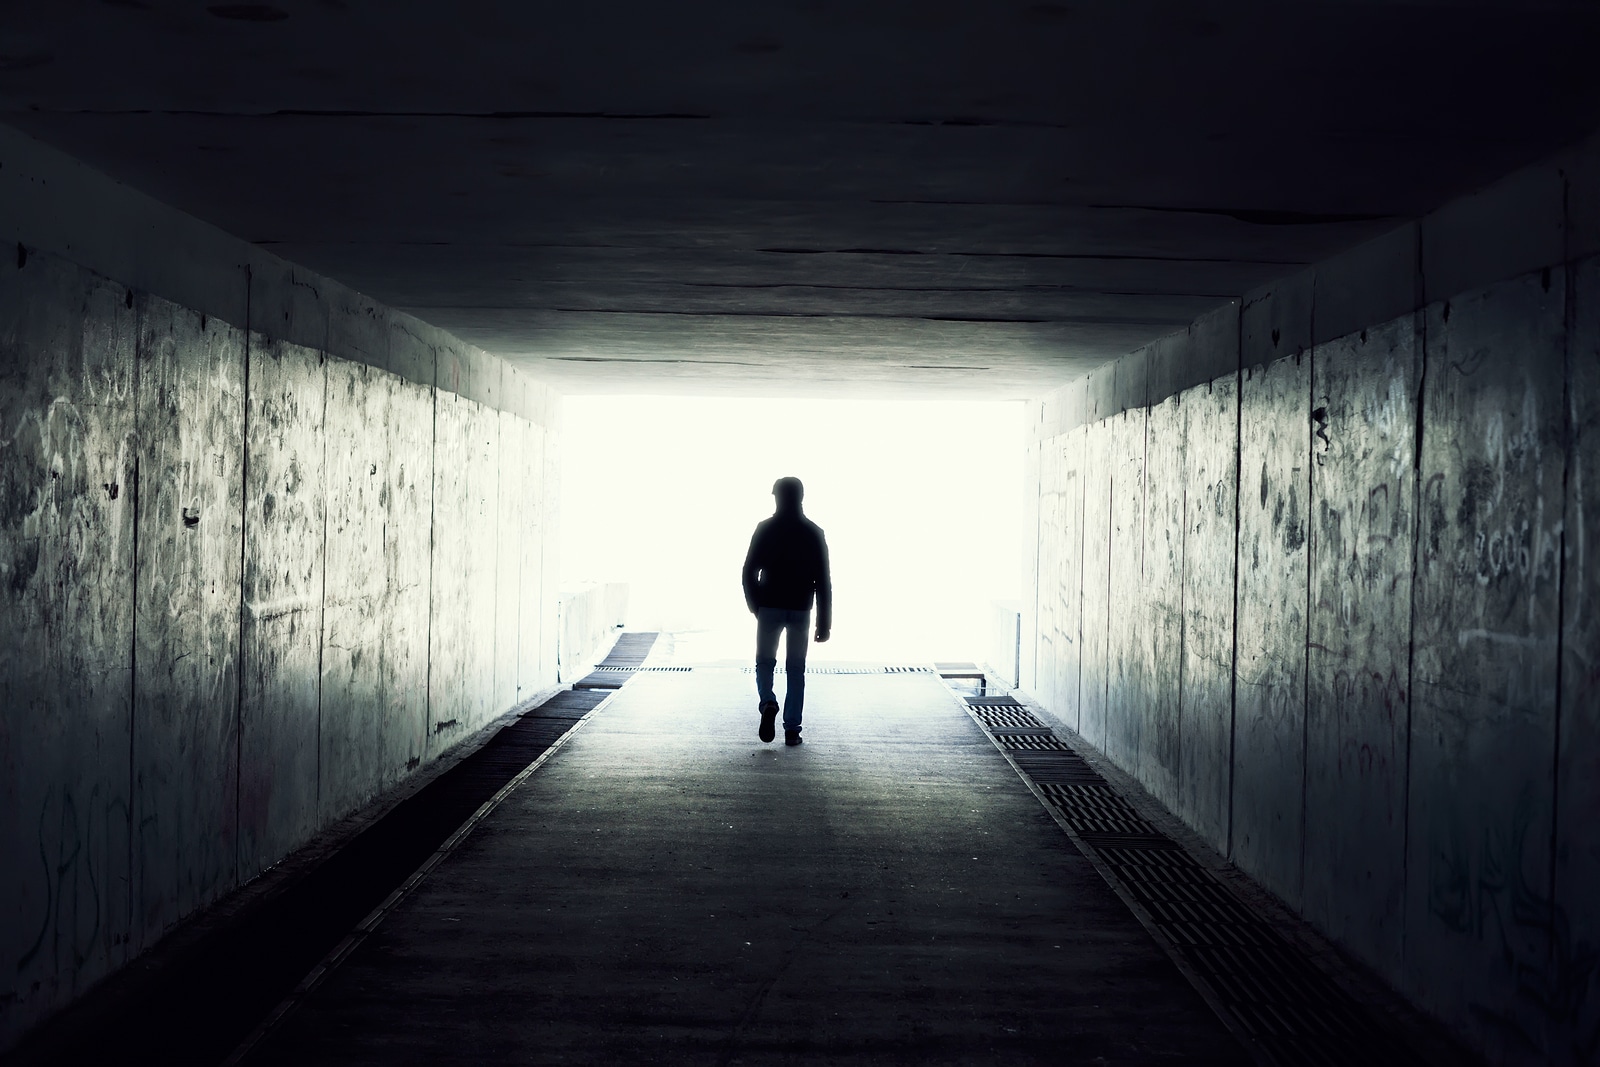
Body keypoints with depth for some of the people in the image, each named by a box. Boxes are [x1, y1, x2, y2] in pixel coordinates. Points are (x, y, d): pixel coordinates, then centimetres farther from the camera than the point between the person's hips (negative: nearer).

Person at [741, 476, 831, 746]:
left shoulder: (765, 529, -4)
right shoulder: (814, 533, 0)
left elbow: (749, 570, -4)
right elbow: (822, 580, -2)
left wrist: (754, 605, 11)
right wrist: (824, 622, 2)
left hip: (769, 607, -1)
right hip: (800, 609, 1)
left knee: (765, 661, 13)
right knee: (796, 669, 8)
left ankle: (768, 703, -14)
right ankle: (792, 729, 4)